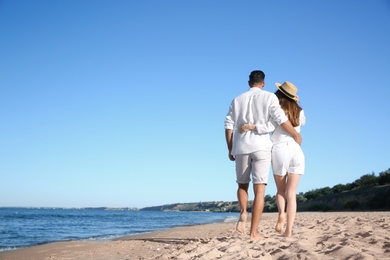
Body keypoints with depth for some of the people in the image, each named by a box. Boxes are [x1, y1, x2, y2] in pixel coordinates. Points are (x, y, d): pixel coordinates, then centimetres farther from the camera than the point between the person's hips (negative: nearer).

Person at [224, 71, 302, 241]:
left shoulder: (237, 100, 14)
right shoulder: (269, 97, 4)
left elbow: (228, 126, 8)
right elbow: (281, 119, -7)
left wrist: (230, 150, 13)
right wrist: (296, 135, 6)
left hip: (241, 148, 3)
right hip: (261, 147, -2)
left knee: (242, 185, 20)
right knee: (259, 190, -1)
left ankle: (243, 213, -7)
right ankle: (253, 232, -6)